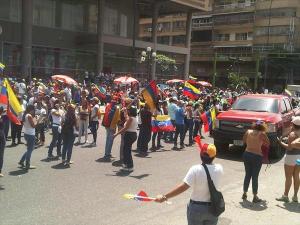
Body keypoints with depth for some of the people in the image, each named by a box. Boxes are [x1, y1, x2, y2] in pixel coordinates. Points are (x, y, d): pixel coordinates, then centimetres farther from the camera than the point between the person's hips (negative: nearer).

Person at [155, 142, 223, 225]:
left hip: (196, 208, -3)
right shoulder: (219, 168, -9)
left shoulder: (195, 169, -21)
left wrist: (164, 197, -24)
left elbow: (183, 187, -26)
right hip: (213, 208, 3)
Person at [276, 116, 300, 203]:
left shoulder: (292, 134, -18)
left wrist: (281, 143, -10)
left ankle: (285, 196, 9)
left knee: (288, 177, 1)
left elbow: (290, 147, -21)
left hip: (291, 157, -7)